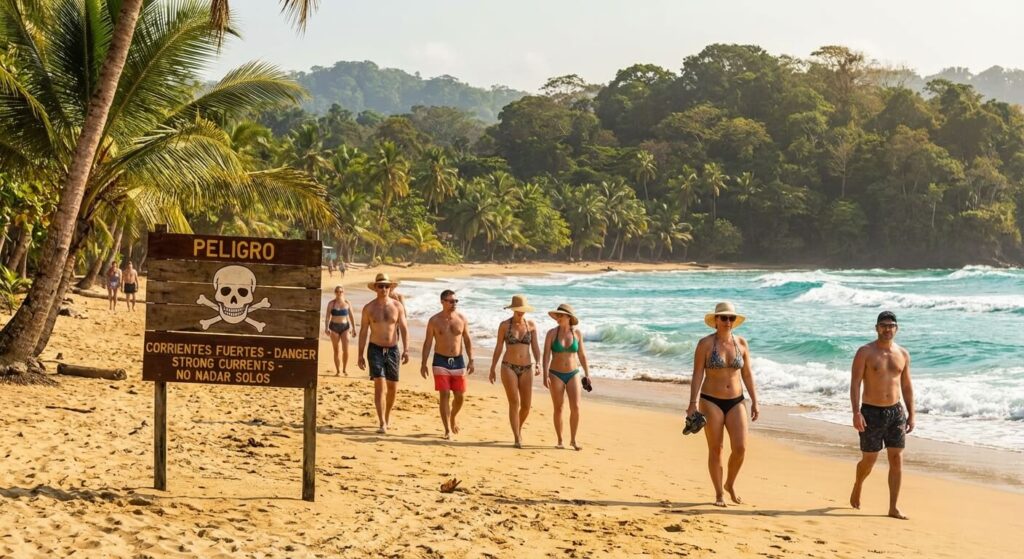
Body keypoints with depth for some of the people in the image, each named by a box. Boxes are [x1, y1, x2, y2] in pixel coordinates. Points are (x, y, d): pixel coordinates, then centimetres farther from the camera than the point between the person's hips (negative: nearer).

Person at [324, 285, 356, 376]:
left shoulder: (347, 303, 3)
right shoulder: (331, 303, -2)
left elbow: (351, 316, 10)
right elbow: (327, 316, -7)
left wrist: (353, 328, 12)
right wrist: (326, 328, -20)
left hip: (345, 327, 1)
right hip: (334, 327, 0)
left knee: (345, 349, -10)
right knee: (336, 350, 4)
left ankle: (345, 369, 7)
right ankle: (338, 370, 12)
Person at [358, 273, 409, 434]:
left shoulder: (398, 306, 1)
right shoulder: (369, 308, -2)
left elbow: (404, 329, -1)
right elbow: (363, 332, 3)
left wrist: (406, 350, -13)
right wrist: (360, 355, 1)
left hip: (393, 350, 2)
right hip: (375, 349, -2)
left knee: (393, 387, 10)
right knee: (379, 385, -14)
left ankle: (388, 415, 36)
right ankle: (382, 424, -15)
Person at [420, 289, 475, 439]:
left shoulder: (462, 319, 2)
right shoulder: (434, 320, -3)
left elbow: (467, 341, 7)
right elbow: (427, 343, 0)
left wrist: (471, 360, 0)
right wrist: (423, 363, -4)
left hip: (458, 361, 2)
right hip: (441, 361, -2)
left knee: (460, 395, 4)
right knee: (444, 395, -8)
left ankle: (453, 417, 35)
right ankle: (448, 430, -3)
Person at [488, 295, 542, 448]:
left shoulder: (531, 325, 5)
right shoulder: (504, 325, -1)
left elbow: (535, 347, 1)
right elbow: (498, 348, 3)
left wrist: (538, 363, -16)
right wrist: (492, 369, 5)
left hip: (526, 369, 2)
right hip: (509, 367, -2)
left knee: (526, 406, 2)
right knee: (514, 403, -9)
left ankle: (519, 428, 33)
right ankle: (517, 439, -4)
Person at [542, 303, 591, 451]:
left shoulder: (577, 333, -1)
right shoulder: (551, 333, -7)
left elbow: (582, 354, 7)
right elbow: (546, 355, -10)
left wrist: (587, 374, 6)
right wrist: (545, 376, -18)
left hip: (573, 374, 1)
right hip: (556, 375, -1)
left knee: (575, 408, -8)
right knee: (558, 409, 2)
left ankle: (573, 440, 7)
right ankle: (560, 441, 15)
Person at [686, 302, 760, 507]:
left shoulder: (741, 343, 4)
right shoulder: (705, 343, -7)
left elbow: (747, 374, 9)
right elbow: (697, 374, -9)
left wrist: (754, 402, 6)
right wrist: (693, 404, -15)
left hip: (736, 402, 3)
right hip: (711, 402, -3)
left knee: (740, 448, -6)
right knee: (715, 449, 1)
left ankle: (730, 484, 20)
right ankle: (719, 494, 14)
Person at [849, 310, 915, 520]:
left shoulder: (903, 354, 8)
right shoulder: (865, 352, -6)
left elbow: (906, 386, 13)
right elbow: (855, 383, -10)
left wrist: (911, 414, 9)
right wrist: (856, 413, -20)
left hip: (895, 411, 4)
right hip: (871, 412, -3)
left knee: (897, 459, -2)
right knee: (869, 460, 4)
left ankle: (893, 507, 2)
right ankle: (857, 487, 35)